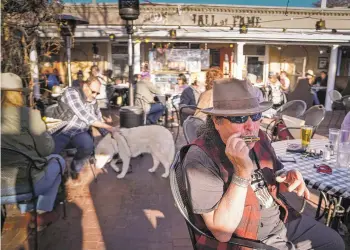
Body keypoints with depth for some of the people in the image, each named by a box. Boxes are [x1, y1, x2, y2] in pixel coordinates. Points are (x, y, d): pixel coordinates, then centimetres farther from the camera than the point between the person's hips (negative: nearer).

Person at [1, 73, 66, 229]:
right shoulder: (28, 114, -15)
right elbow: (46, 149, -9)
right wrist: (42, 131, 10)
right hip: (28, 182, -5)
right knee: (57, 160, 22)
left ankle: (26, 212, 33)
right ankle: (43, 213, 24)